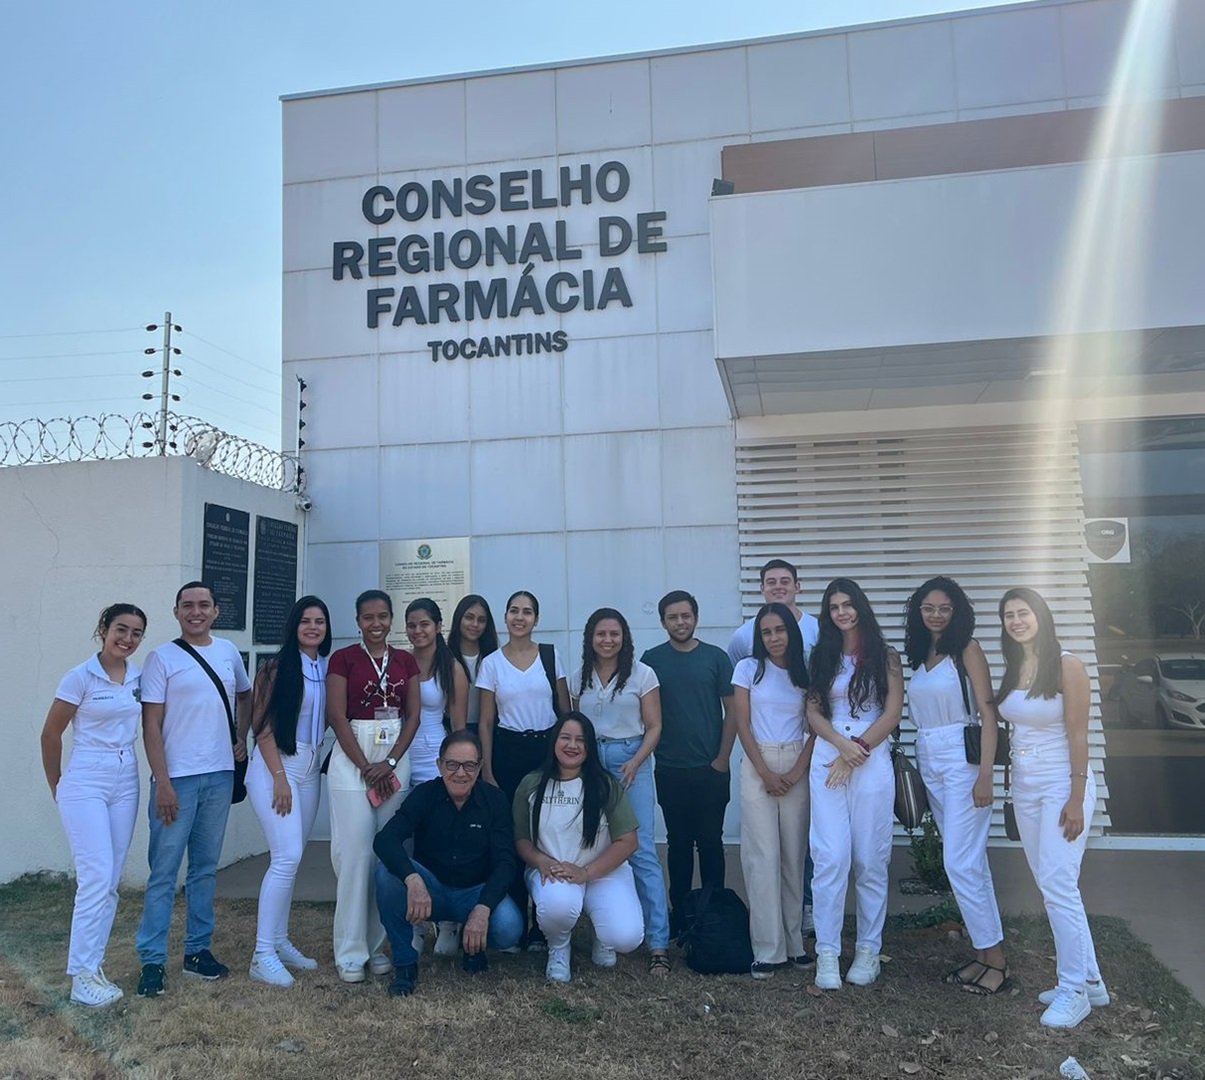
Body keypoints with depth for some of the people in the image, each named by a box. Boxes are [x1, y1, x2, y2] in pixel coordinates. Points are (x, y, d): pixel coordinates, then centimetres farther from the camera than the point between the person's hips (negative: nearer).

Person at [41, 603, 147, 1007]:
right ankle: (82, 976, 1)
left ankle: (91, 965, 20)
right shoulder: (80, 677, -10)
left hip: (126, 781, 5)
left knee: (110, 881, 9)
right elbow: (50, 735, -2)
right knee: (96, 876, -9)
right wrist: (57, 787, 7)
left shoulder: (139, 678, 4)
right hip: (86, 782, -5)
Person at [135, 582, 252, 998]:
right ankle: (152, 961, 10)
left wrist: (244, 738, 11)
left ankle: (197, 951, 24)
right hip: (177, 778, -4)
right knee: (164, 872, 0)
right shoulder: (162, 658, -5)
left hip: (220, 776, 4)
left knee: (206, 868, 13)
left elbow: (245, 696, 25)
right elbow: (151, 725, -7)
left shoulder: (228, 652, 7)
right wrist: (162, 782, -12)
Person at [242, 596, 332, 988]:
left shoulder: (328, 669, 8)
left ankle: (280, 941, 21)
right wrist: (279, 777, -14)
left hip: (310, 768, 6)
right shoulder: (278, 667, -8)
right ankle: (262, 955, -5)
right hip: (275, 767, -6)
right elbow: (262, 726, -11)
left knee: (290, 859, 11)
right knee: (287, 857, -12)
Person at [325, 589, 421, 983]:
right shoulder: (344, 658, -1)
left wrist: (389, 763, -7)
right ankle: (350, 951, 5)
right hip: (352, 758, -3)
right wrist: (367, 767, -10)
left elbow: (413, 715, 5)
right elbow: (337, 717, -6)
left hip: (396, 758, 3)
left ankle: (376, 944, 17)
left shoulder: (405, 661, 9)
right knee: (355, 851, -5)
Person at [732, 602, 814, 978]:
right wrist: (766, 773, -8)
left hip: (797, 766, 2)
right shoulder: (748, 669, 2)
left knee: (794, 854, 4)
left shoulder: (806, 673, 7)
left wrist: (797, 772, -7)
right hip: (757, 766, -2)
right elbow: (742, 725, -2)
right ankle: (767, 949, 1)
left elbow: (814, 728, 5)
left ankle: (794, 941, 14)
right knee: (763, 855, -4)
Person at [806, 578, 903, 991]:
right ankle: (827, 953, 1)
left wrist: (856, 750, -8)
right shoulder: (822, 658, 12)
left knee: (870, 860, 3)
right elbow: (813, 712, 7)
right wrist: (841, 742, -10)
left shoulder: (885, 657, 5)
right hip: (827, 759, 1)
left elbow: (892, 714, -2)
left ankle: (868, 950, 16)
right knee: (831, 857, -5)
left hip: (872, 761, -1)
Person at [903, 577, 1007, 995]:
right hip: (929, 764, 6)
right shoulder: (920, 655, 12)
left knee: (960, 862, -7)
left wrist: (985, 774, -17)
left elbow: (988, 713, -11)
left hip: (962, 761, -6)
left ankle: (995, 959, 6)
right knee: (969, 861, 12)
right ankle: (986, 953, 20)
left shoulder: (967, 650, -6)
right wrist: (921, 770, 8)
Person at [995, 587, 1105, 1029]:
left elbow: (1078, 735, -13)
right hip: (1024, 786, 7)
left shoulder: (1066, 666, -11)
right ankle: (1090, 980, 23)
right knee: (1052, 886, 11)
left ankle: (1074, 989, 4)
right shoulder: (1011, 669, 9)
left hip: (1061, 784, -7)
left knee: (1057, 884, -9)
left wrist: (1077, 799, -16)